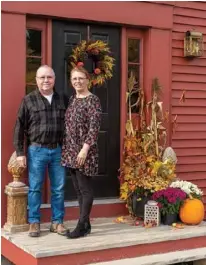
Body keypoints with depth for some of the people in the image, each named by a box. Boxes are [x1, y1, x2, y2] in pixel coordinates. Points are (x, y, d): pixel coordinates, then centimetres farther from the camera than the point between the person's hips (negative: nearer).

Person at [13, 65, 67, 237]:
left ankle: (57, 222, 19)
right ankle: (34, 222, 16)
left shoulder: (63, 100, 7)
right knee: (35, 188, 4)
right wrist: (20, 152, -7)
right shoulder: (28, 100, -1)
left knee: (59, 189, 8)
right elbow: (19, 128, -2)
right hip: (37, 150, -2)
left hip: (58, 150, 3)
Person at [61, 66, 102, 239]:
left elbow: (94, 127, -16)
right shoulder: (71, 100, 14)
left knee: (85, 189, -2)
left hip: (84, 150, -8)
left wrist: (85, 149, -21)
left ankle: (82, 226, 4)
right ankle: (86, 224, 19)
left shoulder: (93, 100, -8)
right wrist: (65, 148, 14)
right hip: (71, 150, 8)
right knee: (78, 189, 11)